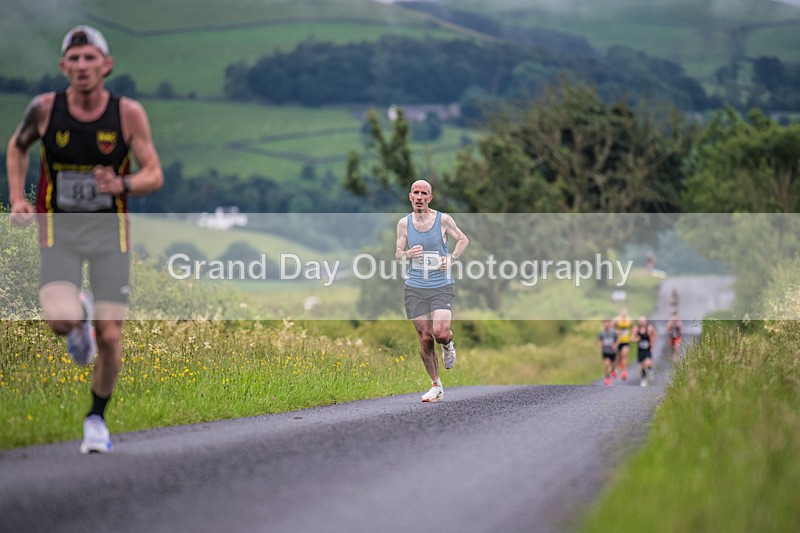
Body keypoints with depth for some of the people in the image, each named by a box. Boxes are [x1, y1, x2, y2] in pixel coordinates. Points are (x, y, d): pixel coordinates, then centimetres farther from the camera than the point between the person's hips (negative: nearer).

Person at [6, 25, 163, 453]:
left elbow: (154, 175, -5)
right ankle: (80, 313, 17)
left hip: (110, 230, 0)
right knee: (61, 321, -24)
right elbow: (17, 147, 14)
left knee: (109, 336, -2)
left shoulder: (128, 113, -7)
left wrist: (121, 184, -26)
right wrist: (17, 198, 1)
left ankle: (97, 418, 24)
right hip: (59, 229, 0)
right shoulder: (45, 108, -6)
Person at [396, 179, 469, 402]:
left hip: (441, 287, -2)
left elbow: (463, 239, 12)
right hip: (415, 288, 2)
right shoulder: (404, 223, 3)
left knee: (440, 333, -19)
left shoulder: (443, 220, -3)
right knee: (425, 338, 1)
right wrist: (408, 254, -12)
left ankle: (448, 345, 19)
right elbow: (398, 254, 11)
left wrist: (451, 258, -4)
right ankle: (436, 386, 14)